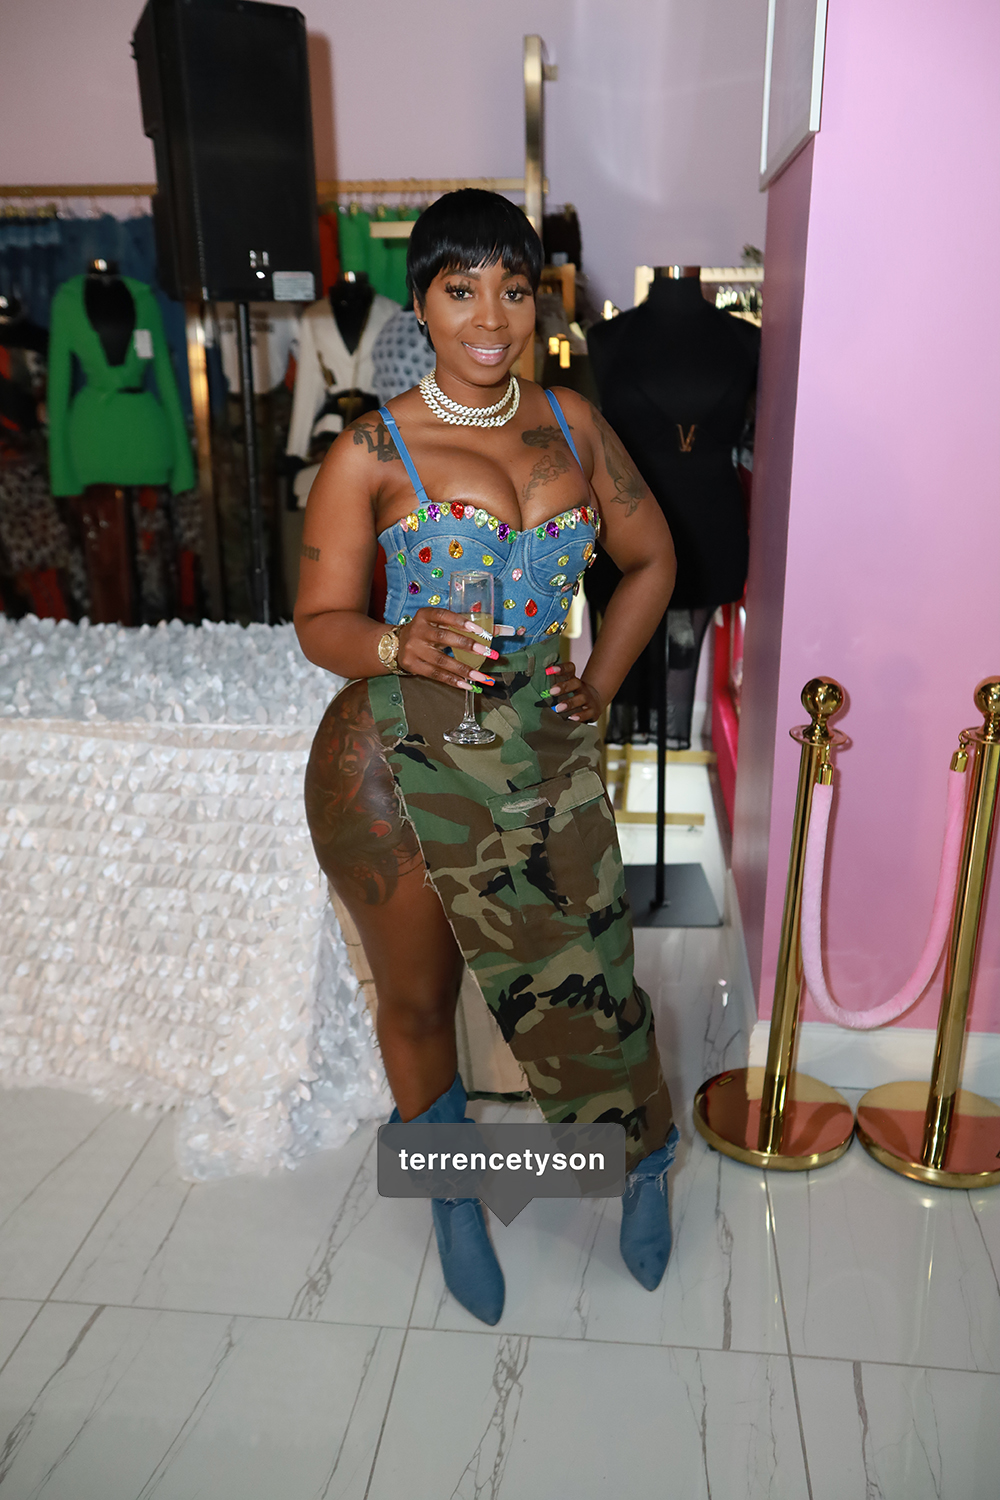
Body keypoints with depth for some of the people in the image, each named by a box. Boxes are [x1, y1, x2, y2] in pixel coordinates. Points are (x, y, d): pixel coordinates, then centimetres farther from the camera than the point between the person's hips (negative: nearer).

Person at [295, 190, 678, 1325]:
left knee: (579, 975, 9)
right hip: (398, 769, -2)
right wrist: (402, 646, -27)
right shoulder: (371, 453, -7)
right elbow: (319, 622, -5)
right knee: (418, 998, 15)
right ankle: (454, 1199, 44)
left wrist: (601, 682, 4)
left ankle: (646, 1166, 42)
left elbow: (651, 557, 14)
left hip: (544, 758, 2)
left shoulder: (572, 422, 4)